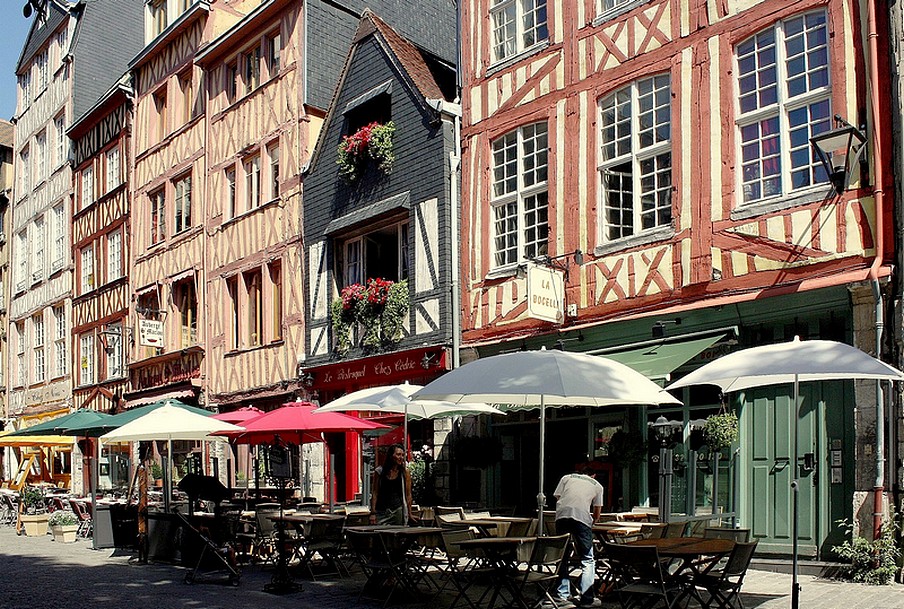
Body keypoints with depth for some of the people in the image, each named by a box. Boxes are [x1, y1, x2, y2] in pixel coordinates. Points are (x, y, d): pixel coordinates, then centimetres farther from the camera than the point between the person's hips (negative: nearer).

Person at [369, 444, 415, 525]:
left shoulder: (405, 472, 4)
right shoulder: (379, 471, 4)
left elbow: (408, 494, 6)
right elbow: (375, 493, 4)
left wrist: (410, 514, 5)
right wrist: (373, 513, -2)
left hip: (398, 510, 0)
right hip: (381, 512, 0)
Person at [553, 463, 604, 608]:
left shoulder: (566, 478, 29)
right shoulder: (597, 485, 27)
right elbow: (597, 513, 26)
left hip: (562, 515, 2)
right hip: (582, 516, -2)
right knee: (587, 560, 6)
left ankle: (563, 595, 15)